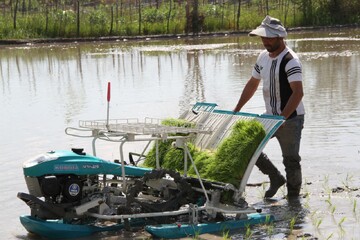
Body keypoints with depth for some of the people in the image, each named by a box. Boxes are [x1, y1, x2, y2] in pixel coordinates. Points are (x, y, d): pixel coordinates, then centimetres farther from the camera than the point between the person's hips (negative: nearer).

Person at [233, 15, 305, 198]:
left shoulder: (290, 61, -19)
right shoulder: (263, 57, 6)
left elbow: (298, 93, -28)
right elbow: (252, 84, 16)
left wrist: (282, 117, -35)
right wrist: (237, 109, 12)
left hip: (290, 118, -8)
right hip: (270, 116, 8)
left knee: (290, 159, -1)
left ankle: (293, 198, 13)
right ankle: (276, 178, 21)